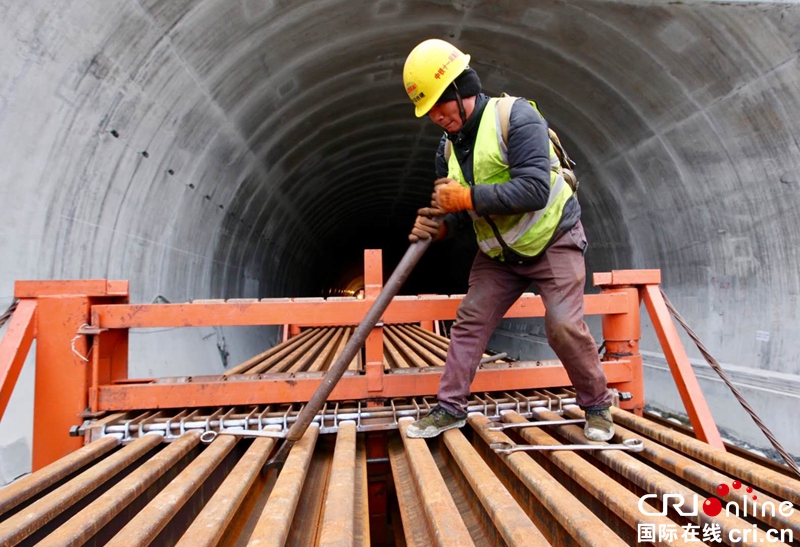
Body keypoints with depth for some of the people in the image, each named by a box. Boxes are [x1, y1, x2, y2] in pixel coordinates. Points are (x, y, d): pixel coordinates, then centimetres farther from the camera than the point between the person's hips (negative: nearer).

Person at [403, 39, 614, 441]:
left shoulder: (516, 116, -20)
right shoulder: (450, 145, 2)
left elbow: (534, 190, -31)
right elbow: (458, 209, 8)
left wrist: (468, 197, -29)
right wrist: (439, 226, -14)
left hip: (552, 242, -6)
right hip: (498, 253, 6)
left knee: (564, 326, -12)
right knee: (470, 321, 2)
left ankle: (597, 406, 14)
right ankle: (450, 407, 14)